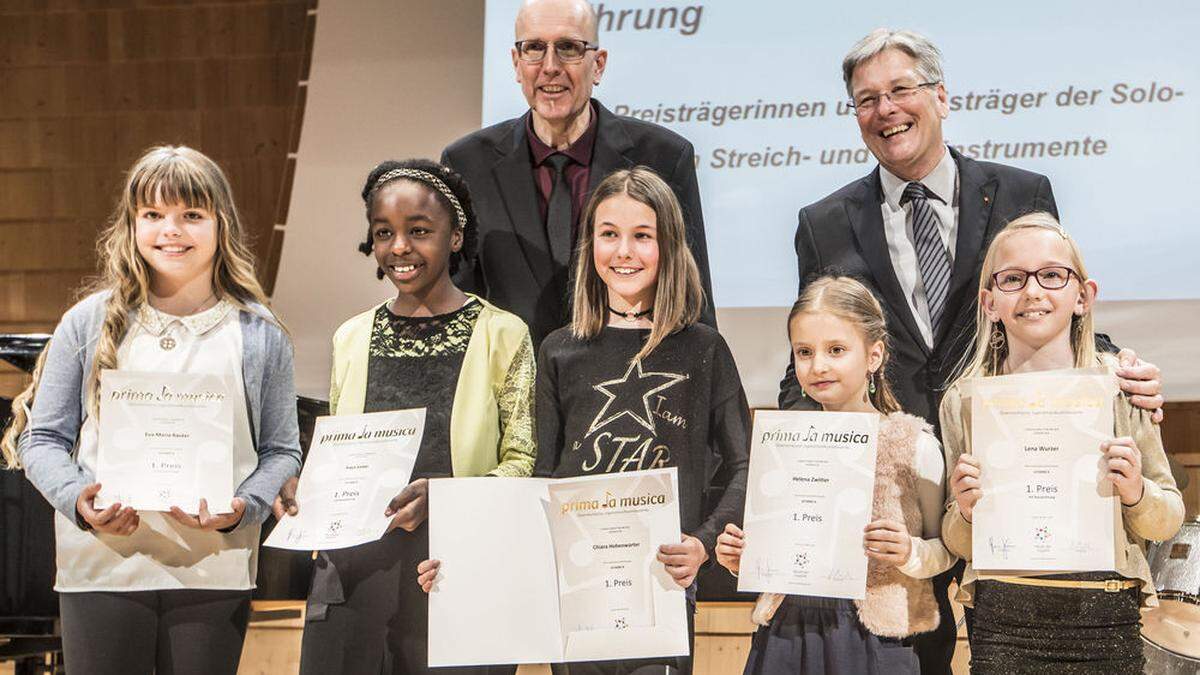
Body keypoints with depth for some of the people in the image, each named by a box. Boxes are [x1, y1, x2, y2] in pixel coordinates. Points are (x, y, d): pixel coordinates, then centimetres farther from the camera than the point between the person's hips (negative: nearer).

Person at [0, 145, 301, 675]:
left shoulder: (259, 334, 5)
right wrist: (76, 497, -12)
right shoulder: (89, 323, 4)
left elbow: (282, 449, 6)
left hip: (214, 569, 0)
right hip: (101, 568, 0)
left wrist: (244, 507, -13)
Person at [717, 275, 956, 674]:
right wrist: (741, 559, 0)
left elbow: (946, 548, 1)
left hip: (868, 640, -3)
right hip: (785, 635, 4)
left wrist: (910, 554, -18)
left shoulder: (913, 443, -4)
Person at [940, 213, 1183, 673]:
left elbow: (1168, 522, 7)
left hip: (1107, 621, 0)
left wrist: (1136, 493, -12)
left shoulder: (1120, 385, 0)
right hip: (1003, 621, 0)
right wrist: (966, 512, -10)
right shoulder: (963, 401, 2)